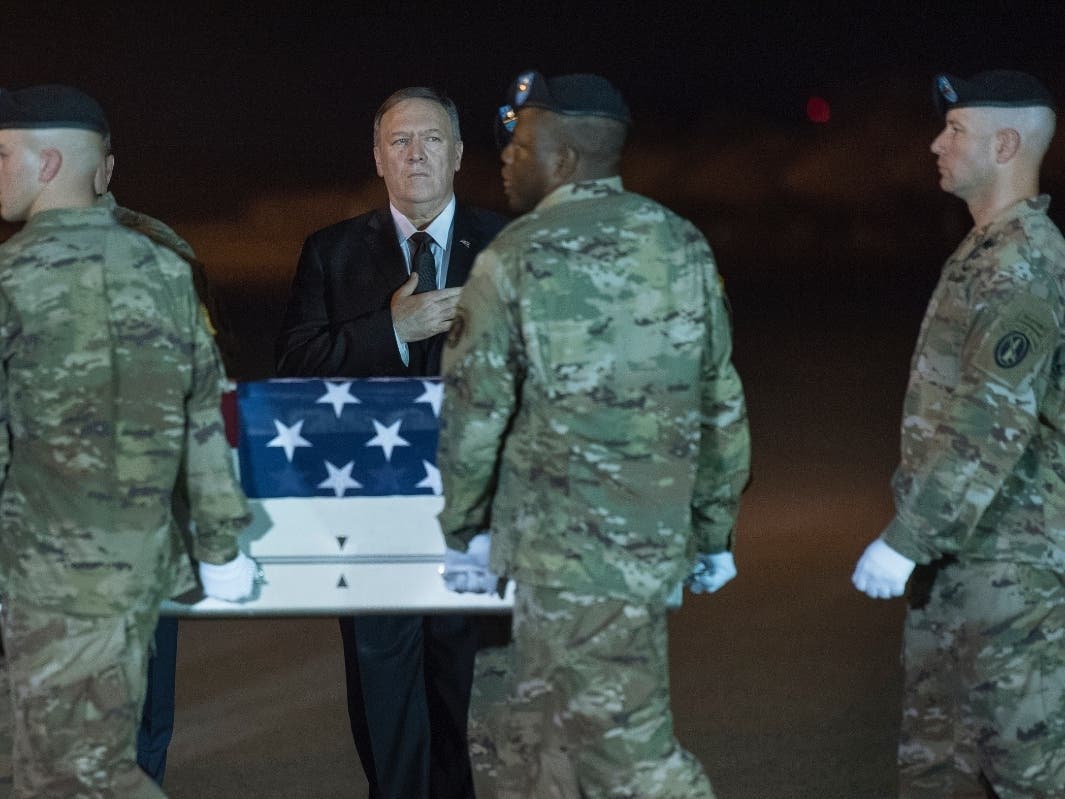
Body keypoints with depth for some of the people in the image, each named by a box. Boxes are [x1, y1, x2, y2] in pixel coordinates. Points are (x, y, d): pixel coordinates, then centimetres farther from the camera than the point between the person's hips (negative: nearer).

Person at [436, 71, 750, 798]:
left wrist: (463, 526, 8)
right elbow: (723, 405, 10)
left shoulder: (518, 259, -10)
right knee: (540, 739, 18)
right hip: (658, 537, 6)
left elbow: (474, 413, -6)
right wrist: (715, 532, 19)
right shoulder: (683, 246, 6)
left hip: (566, 551, -6)